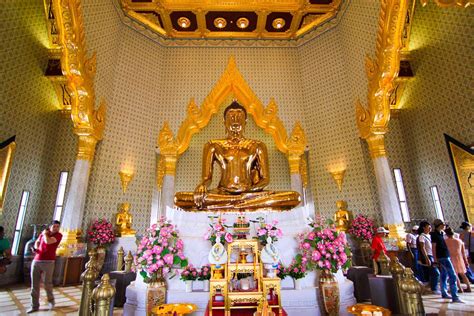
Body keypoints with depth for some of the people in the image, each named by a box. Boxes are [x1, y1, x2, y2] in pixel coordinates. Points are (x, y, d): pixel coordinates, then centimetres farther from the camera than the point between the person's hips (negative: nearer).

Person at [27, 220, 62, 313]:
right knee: (34, 285, 7)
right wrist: (36, 248, 6)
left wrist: (45, 234, -1)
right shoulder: (44, 233, 12)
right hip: (36, 261, 5)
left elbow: (48, 241, -20)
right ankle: (34, 306, 19)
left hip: (48, 262, -5)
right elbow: (37, 242, 28)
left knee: (47, 283, 1)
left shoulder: (58, 235, -4)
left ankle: (51, 301, 24)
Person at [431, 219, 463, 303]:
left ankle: (444, 293, 25)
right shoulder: (434, 234, -14)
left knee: (444, 275, 15)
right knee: (453, 276, -11)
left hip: (445, 256, 9)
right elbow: (433, 247, -16)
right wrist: (435, 259, -17)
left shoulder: (441, 233, 12)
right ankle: (455, 297, -10)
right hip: (443, 257, -9)